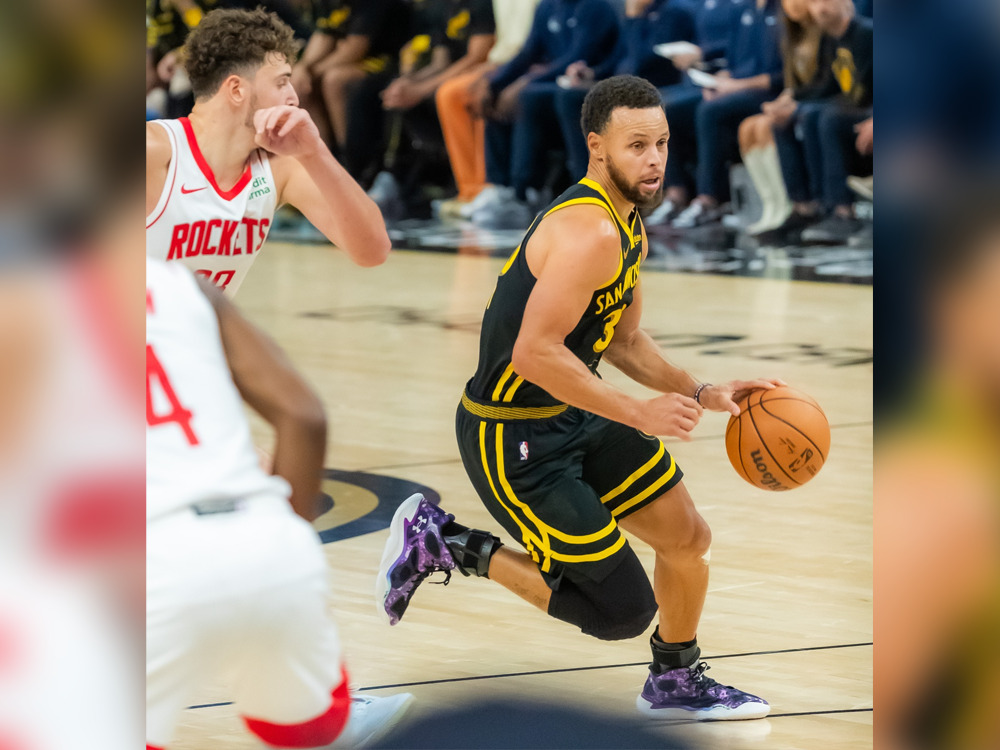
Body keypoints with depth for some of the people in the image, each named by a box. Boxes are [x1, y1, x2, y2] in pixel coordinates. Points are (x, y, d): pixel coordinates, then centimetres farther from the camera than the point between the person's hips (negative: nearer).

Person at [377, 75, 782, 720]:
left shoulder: (629, 229, 9)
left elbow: (625, 341, 20)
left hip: (575, 415, 10)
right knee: (624, 611, -7)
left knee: (689, 539, 13)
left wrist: (702, 395, 7)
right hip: (513, 437, -10)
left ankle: (676, 684, 37)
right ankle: (446, 544, 4)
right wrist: (639, 414, -25)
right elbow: (534, 353, -31)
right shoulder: (589, 232, -25)